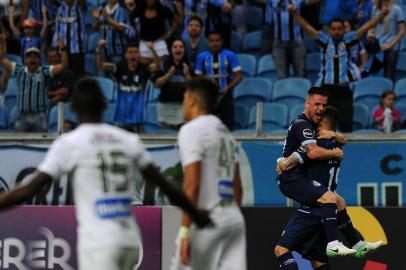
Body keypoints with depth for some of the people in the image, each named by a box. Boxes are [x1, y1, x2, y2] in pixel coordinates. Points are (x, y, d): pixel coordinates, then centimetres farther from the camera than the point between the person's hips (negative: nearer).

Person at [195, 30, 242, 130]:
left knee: (227, 126, -1)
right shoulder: (202, 57, 3)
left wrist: (228, 88, -19)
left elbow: (238, 76, -5)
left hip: (226, 96, -1)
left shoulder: (230, 56, -2)